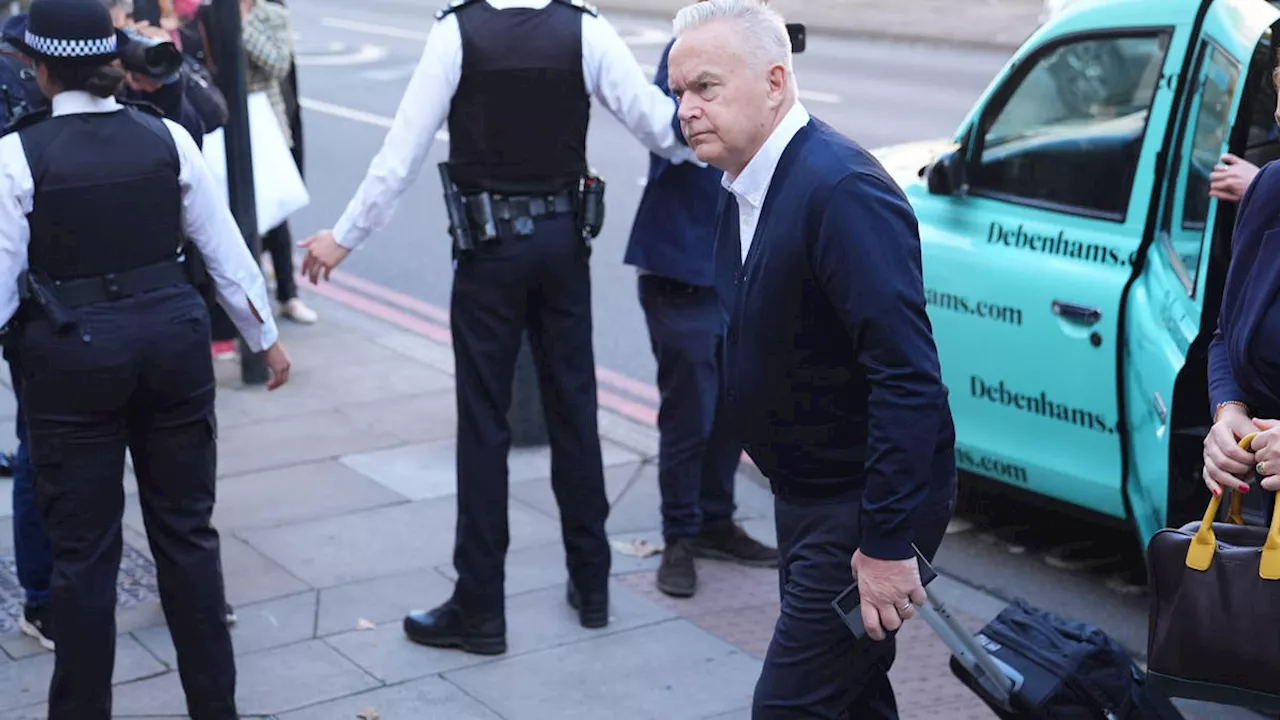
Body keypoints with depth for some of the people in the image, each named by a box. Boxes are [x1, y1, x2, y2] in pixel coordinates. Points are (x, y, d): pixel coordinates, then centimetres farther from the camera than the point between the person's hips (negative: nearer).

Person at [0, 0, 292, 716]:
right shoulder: (167, 137, -2)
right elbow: (224, 247, 3)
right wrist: (266, 336, 15)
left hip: (73, 352, -3)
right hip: (172, 335, 3)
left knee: (84, 546, 8)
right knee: (188, 527, 14)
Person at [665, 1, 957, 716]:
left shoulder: (841, 189, -24)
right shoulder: (748, 187, 5)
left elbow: (908, 374, -28)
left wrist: (888, 543, -28)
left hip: (866, 506, -9)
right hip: (808, 496, 9)